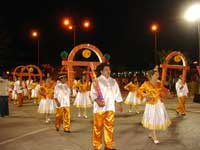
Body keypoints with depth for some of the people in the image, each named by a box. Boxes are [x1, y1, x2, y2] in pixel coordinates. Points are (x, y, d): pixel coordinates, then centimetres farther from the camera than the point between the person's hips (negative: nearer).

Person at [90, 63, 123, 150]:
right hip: (100, 108, -5)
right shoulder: (97, 81, -2)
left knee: (109, 127, 7)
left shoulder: (113, 81, 15)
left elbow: (117, 93, 19)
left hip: (110, 107, 5)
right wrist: (97, 101, -26)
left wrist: (119, 104, 13)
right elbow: (93, 93, -10)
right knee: (98, 128, -1)